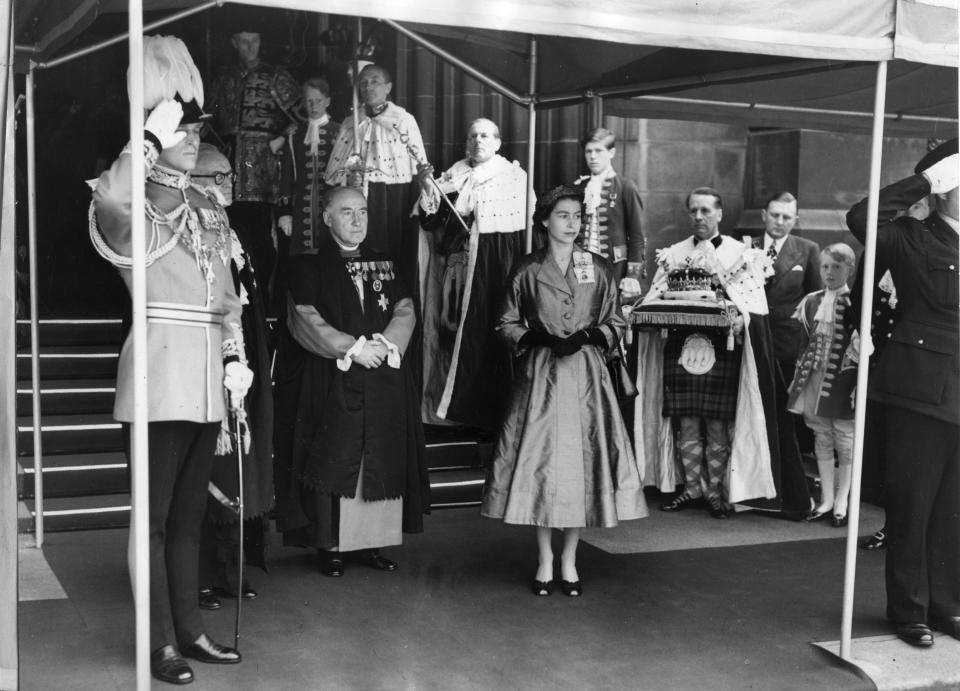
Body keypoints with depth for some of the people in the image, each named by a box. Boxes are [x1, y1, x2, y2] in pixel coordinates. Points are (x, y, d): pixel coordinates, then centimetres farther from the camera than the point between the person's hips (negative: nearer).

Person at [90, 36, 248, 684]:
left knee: (190, 511, 14)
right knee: (154, 514, 1)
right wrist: (154, 135, -22)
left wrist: (235, 357, 7)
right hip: (161, 371, -6)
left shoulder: (209, 210, 15)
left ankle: (190, 627, 23)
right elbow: (111, 197, -32)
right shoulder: (136, 208, -6)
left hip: (206, 375, 7)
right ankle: (161, 642, 8)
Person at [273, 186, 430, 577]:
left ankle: (369, 542, 10)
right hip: (330, 384, -4)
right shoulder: (309, 266, 2)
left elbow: (405, 311, 8)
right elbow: (305, 320, -8)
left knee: (381, 466, 2)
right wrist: (352, 349, -15)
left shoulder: (384, 265, 16)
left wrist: (385, 344, -11)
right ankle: (329, 546, 1)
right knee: (332, 463, -5)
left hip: (384, 384, 4)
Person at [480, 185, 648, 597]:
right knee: (540, 461, -1)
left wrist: (586, 337, -9)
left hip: (586, 375, 1)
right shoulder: (527, 271, 2)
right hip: (540, 375, -1)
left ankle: (569, 561, 15)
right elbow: (508, 324, 6)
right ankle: (545, 560, 13)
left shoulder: (599, 270, 5)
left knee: (582, 461, 1)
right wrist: (540, 339, -11)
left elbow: (615, 324, 9)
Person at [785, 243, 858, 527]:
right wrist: (800, 376, 8)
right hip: (815, 381, 5)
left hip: (843, 382, -4)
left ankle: (841, 504, 15)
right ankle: (826, 500, 22)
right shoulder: (810, 302, 8)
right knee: (822, 441, 12)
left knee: (845, 443, 4)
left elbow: (862, 345, -9)